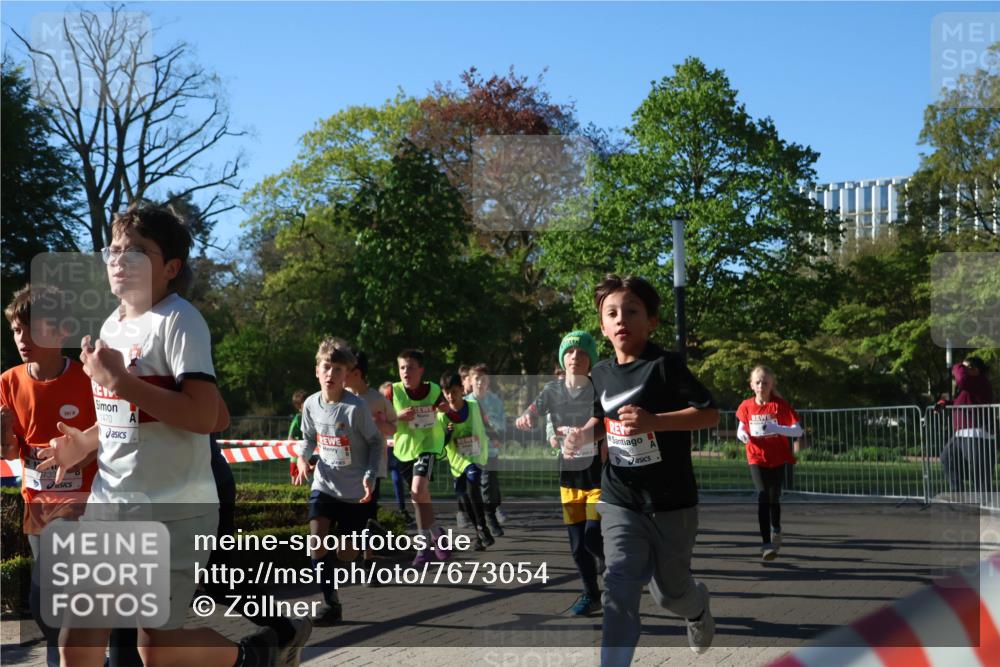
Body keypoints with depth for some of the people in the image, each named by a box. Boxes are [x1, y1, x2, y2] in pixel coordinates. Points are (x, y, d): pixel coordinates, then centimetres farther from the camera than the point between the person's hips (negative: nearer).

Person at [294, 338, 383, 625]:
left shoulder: (356, 407, -17)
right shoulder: (311, 404, -4)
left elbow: (376, 443, -6)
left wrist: (369, 475, -16)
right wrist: (303, 457, -8)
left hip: (355, 491, -2)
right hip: (324, 484, 2)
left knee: (346, 553, 4)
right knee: (317, 535, -20)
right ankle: (331, 603, -10)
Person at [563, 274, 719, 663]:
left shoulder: (665, 365, -15)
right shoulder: (601, 373, 3)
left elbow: (710, 414, -18)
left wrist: (653, 421, -29)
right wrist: (584, 434, 0)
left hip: (671, 501, -3)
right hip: (620, 501, 3)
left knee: (669, 591, 12)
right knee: (620, 584, -12)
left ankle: (699, 607, 49)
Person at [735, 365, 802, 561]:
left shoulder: (781, 405, -9)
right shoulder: (747, 406, -1)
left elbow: (798, 430, -13)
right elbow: (741, 428, 12)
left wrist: (776, 428, -30)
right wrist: (742, 435, -12)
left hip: (777, 459, 0)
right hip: (756, 458, 0)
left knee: (773, 498, 10)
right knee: (763, 497, -14)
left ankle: (775, 530, 40)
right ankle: (766, 543, -13)